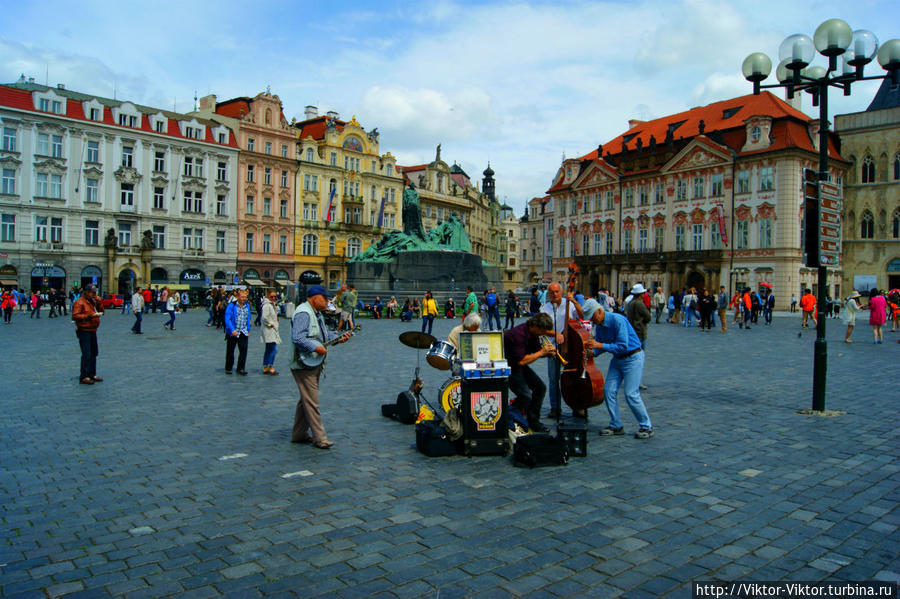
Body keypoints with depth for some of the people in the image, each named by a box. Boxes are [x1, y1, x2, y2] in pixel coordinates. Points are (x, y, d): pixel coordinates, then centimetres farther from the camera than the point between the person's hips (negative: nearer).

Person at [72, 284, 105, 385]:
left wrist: (98, 303, -1)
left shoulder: (93, 301, 14)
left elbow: (101, 311, 13)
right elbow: (75, 316, -19)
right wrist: (88, 316, -26)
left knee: (94, 353, 14)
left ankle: (92, 375, 24)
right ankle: (84, 377, -7)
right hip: (84, 331, -9)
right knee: (86, 355, -11)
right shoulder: (79, 302, -10)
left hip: (92, 331, 9)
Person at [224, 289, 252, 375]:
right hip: (232, 333, -3)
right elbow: (227, 319, -13)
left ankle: (241, 368, 2)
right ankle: (228, 368, 20)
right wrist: (232, 330, -23)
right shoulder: (231, 306, -8)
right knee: (230, 351, 6)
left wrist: (248, 330, 16)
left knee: (244, 350, -6)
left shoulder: (247, 306, 9)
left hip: (243, 332, 4)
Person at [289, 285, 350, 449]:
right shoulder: (303, 313, -17)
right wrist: (316, 348, -28)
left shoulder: (317, 313, 17)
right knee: (311, 402, -6)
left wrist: (339, 339, 7)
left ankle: (299, 434, 25)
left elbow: (325, 334, 24)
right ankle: (319, 438, -2)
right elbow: (297, 338, -27)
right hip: (304, 365, -11)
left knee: (306, 400, 16)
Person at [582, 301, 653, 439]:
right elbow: (599, 346, 10)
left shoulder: (618, 320, -23)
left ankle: (646, 427, 5)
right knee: (608, 390, 1)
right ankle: (616, 426, 13)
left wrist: (601, 345, -29)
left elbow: (623, 346, -27)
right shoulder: (599, 326, 2)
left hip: (633, 358, -8)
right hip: (617, 359, 8)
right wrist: (592, 351, -12)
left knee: (631, 394, -11)